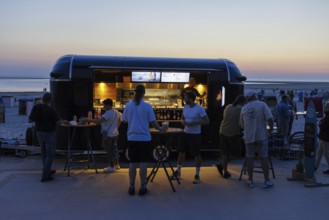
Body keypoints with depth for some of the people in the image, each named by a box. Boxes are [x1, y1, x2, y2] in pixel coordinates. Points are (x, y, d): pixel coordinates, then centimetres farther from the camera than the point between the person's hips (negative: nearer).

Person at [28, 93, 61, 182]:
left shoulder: (36, 108, -4)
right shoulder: (51, 110, -20)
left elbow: (30, 120, 1)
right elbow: (58, 121, -13)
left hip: (39, 133, 6)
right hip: (49, 133, -6)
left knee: (44, 153, 21)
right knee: (50, 154, 2)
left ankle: (47, 171, 35)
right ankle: (45, 176, 0)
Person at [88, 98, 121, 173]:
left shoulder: (108, 113, -21)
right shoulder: (116, 112, 7)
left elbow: (99, 121, -30)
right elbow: (119, 121, 20)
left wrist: (89, 120, -23)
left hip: (108, 135, -9)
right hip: (115, 134, 9)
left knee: (109, 151, 0)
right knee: (114, 149, 17)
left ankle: (112, 167, 6)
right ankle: (116, 165, 25)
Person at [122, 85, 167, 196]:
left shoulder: (128, 105, -1)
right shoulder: (147, 106, -8)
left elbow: (124, 120, 7)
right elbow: (153, 122, -6)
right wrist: (161, 129, 11)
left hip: (132, 138, 2)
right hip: (144, 138, -2)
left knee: (133, 163, 9)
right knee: (143, 163, 5)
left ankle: (132, 187, 14)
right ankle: (142, 187, 10)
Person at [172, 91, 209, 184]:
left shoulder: (199, 109, -16)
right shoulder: (185, 107, 6)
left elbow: (206, 121, -17)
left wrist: (194, 123, -24)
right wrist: (183, 122, -6)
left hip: (195, 134, -7)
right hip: (185, 133, 7)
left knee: (196, 154, 1)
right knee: (181, 152, 12)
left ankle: (197, 175, 12)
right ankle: (178, 171, 27)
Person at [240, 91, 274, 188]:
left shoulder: (244, 108, 7)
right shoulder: (262, 105, -5)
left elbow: (241, 124, 15)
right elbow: (270, 119, -14)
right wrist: (271, 129, 1)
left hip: (249, 136, 3)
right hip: (261, 135, -3)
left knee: (249, 157, 8)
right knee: (264, 158, 4)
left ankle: (250, 180, 12)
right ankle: (267, 181, 8)